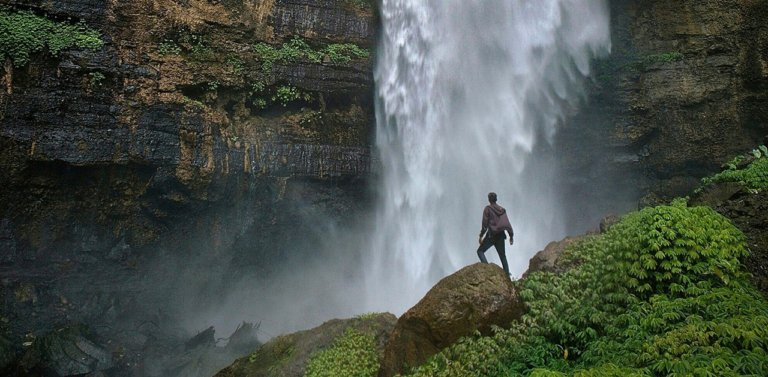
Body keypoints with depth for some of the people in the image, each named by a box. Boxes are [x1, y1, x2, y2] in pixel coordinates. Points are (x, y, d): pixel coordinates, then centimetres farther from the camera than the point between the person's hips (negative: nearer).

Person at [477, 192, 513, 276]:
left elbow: (485, 224, -10)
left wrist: (481, 236, -7)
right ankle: (507, 275, 12)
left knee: (480, 251, 6)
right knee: (502, 255, 14)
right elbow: (507, 224, 7)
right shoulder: (502, 209, 10)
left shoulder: (488, 209, -5)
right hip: (501, 235, 5)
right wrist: (511, 236, 11)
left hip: (491, 235, -5)